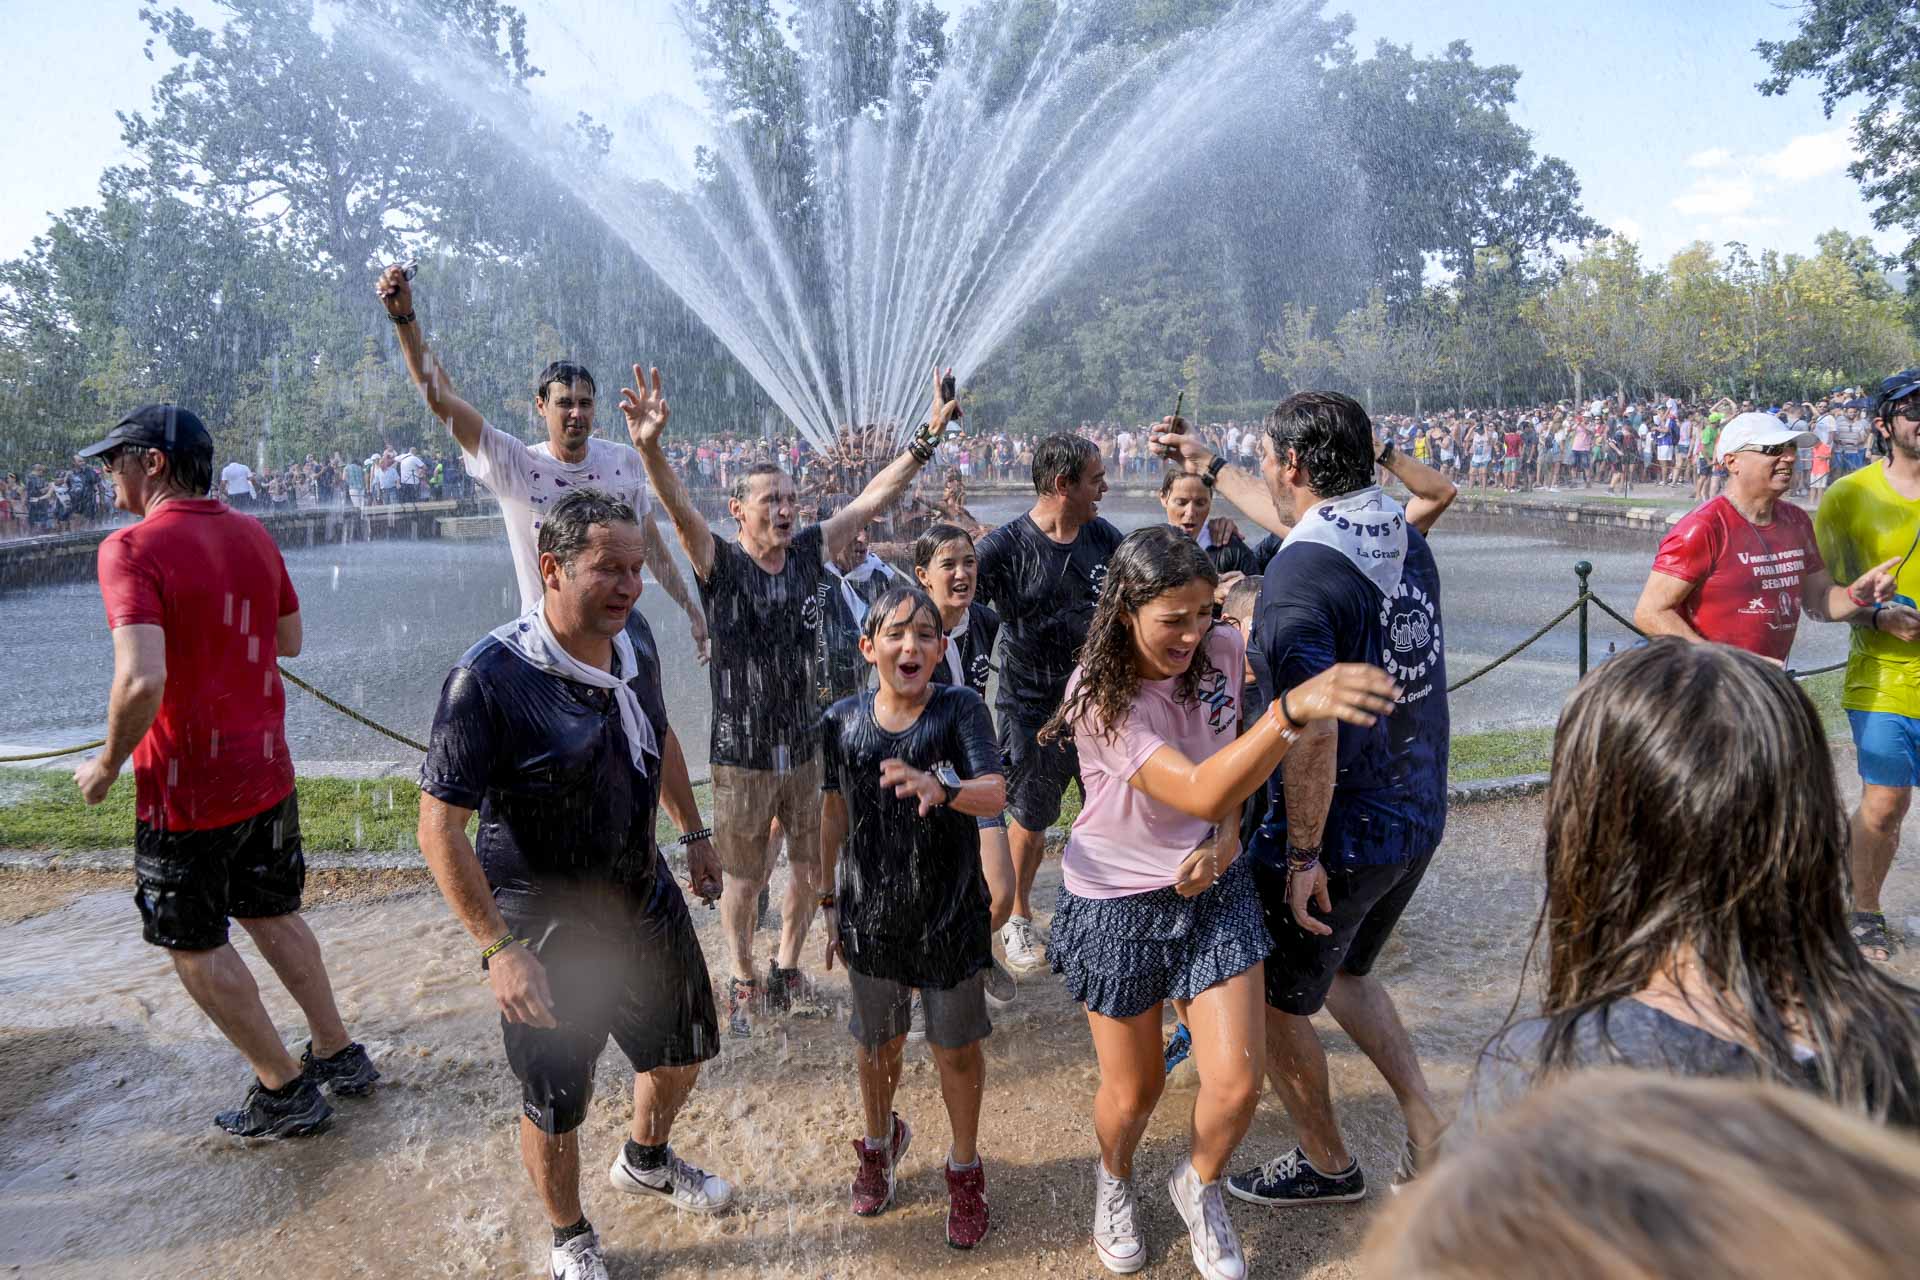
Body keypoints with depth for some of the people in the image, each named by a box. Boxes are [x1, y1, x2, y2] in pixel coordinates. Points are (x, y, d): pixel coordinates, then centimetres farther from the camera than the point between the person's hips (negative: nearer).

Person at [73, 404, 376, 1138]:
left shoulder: (132, 548, -19)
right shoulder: (252, 535, 3)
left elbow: (142, 680, -30)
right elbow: (289, 640, 15)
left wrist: (108, 765, -14)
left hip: (185, 789, -7)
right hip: (267, 772, 7)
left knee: (195, 945, 11)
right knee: (271, 913, 23)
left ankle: (285, 1091, 19)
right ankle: (338, 1054, 31)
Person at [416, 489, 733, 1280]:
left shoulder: (633, 652, -6)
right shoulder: (488, 679, -27)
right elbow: (440, 827, -24)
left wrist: (694, 836, 18)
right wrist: (498, 948, -28)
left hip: (646, 897, 7)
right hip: (548, 931, -6)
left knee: (683, 1049, 24)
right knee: (554, 1104, 14)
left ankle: (647, 1162, 55)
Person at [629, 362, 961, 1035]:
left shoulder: (810, 551, -1)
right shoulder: (720, 565, -13)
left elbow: (873, 497, -3)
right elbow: (679, 509, -30)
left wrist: (928, 435, -8)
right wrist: (650, 448, -48)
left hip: (806, 747, 4)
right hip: (742, 757, -4)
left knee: (809, 868, 16)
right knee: (744, 879, 12)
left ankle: (786, 966, 38)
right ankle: (743, 980, 34)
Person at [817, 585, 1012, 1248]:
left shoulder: (961, 707, -14)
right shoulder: (843, 720, -6)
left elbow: (994, 794, -27)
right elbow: (835, 814, 6)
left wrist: (941, 789, -48)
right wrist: (830, 902, 11)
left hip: (951, 913, -2)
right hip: (872, 913, 2)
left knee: (957, 1048, 13)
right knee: (878, 1042, 21)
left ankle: (965, 1167, 39)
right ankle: (880, 1142, 50)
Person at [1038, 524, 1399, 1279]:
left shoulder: (1223, 652, -10)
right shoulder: (1100, 697, -25)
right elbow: (1199, 793, -37)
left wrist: (1227, 835, -9)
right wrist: (1293, 709, -49)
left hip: (1212, 887, 3)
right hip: (1117, 904, -3)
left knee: (1236, 1085, -2)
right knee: (1134, 1090, 11)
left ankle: (1199, 1186, 33)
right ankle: (1115, 1179, 47)